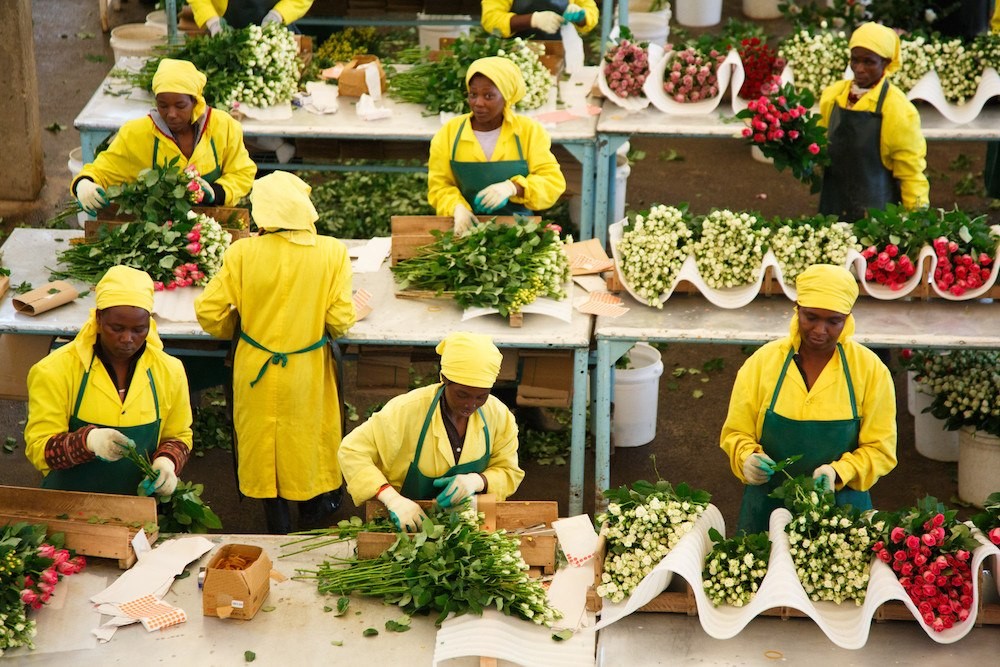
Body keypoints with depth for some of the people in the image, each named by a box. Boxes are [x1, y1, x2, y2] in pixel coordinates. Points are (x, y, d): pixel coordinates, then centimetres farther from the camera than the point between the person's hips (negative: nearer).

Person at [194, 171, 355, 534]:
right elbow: (340, 319, -15)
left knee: (264, 440, 19)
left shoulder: (243, 253, -16)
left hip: (257, 370, 0)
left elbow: (208, 311, -13)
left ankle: (277, 519, 31)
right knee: (308, 437, 22)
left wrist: (232, 331, 9)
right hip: (309, 371, 0)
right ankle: (313, 506, 39)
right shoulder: (332, 252, -16)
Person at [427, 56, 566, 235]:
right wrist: (458, 208, -17)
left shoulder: (529, 131, 1)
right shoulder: (449, 133, 4)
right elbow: (439, 186, 5)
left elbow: (553, 181, -3)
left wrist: (513, 187, -21)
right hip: (467, 227, 1)